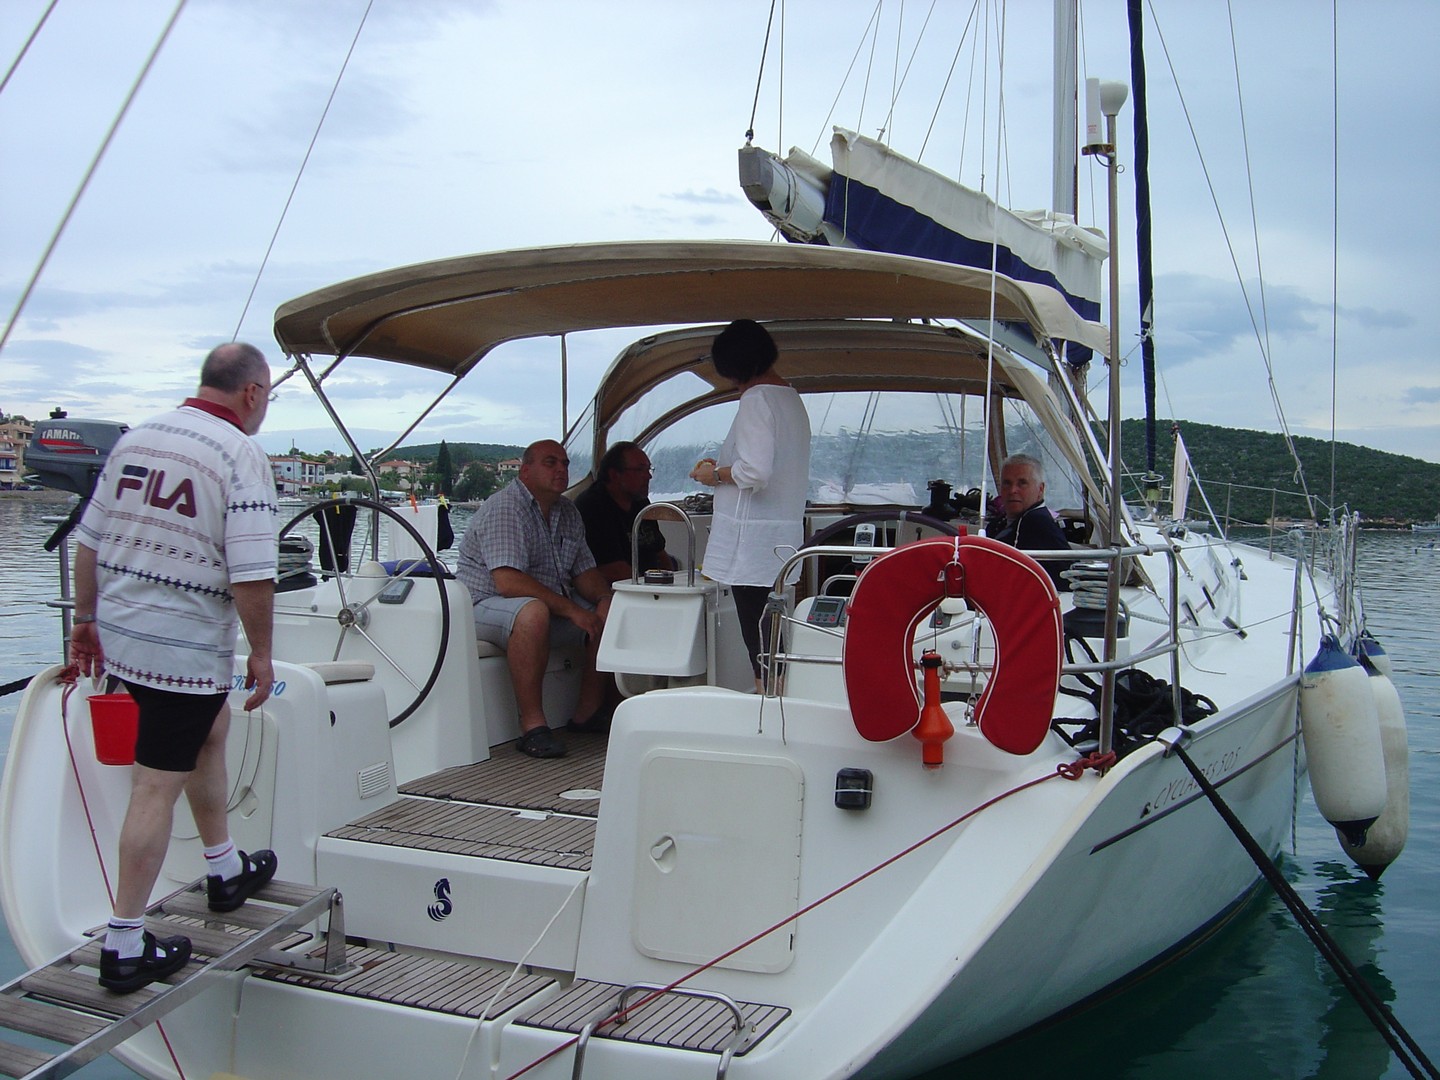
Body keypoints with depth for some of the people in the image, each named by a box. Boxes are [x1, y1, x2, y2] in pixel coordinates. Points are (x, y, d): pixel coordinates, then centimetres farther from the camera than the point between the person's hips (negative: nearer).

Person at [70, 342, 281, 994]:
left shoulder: (136, 439, 8)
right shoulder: (241, 456, -13)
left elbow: (88, 543, 12)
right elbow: (252, 575, -19)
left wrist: (87, 620, 21)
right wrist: (260, 653, -9)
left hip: (119, 633, 8)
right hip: (187, 647, -8)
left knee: (210, 730, 27)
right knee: (158, 787, -2)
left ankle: (226, 872, 41)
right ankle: (125, 947, 5)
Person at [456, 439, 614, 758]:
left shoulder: (567, 511, 11)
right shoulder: (504, 508, -17)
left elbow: (584, 571, 13)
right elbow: (508, 582, -28)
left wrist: (606, 597, -10)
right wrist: (571, 609, -28)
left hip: (553, 605, 9)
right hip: (487, 606, -8)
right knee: (533, 612, -39)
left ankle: (587, 714, -4)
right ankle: (532, 726, -34)